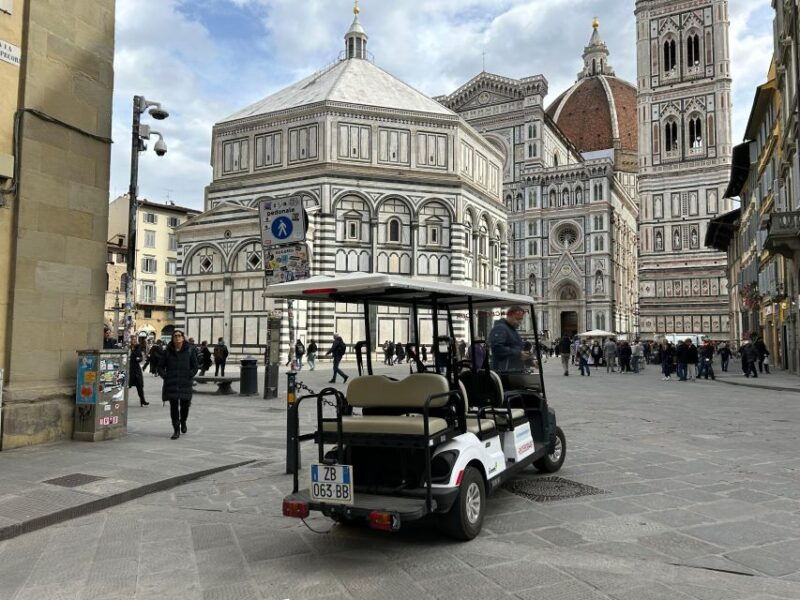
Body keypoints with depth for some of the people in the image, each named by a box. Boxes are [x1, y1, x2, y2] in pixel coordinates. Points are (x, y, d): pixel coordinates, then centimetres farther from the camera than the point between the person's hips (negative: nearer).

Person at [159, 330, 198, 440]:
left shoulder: (190, 350, 2)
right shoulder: (168, 351, 5)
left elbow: (195, 366, 5)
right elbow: (161, 367, 12)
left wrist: (189, 376, -5)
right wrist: (165, 376, -1)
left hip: (185, 384, 0)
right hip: (171, 384, 1)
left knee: (185, 405, 7)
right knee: (173, 406, 0)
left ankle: (183, 422, 37)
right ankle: (176, 430, 7)